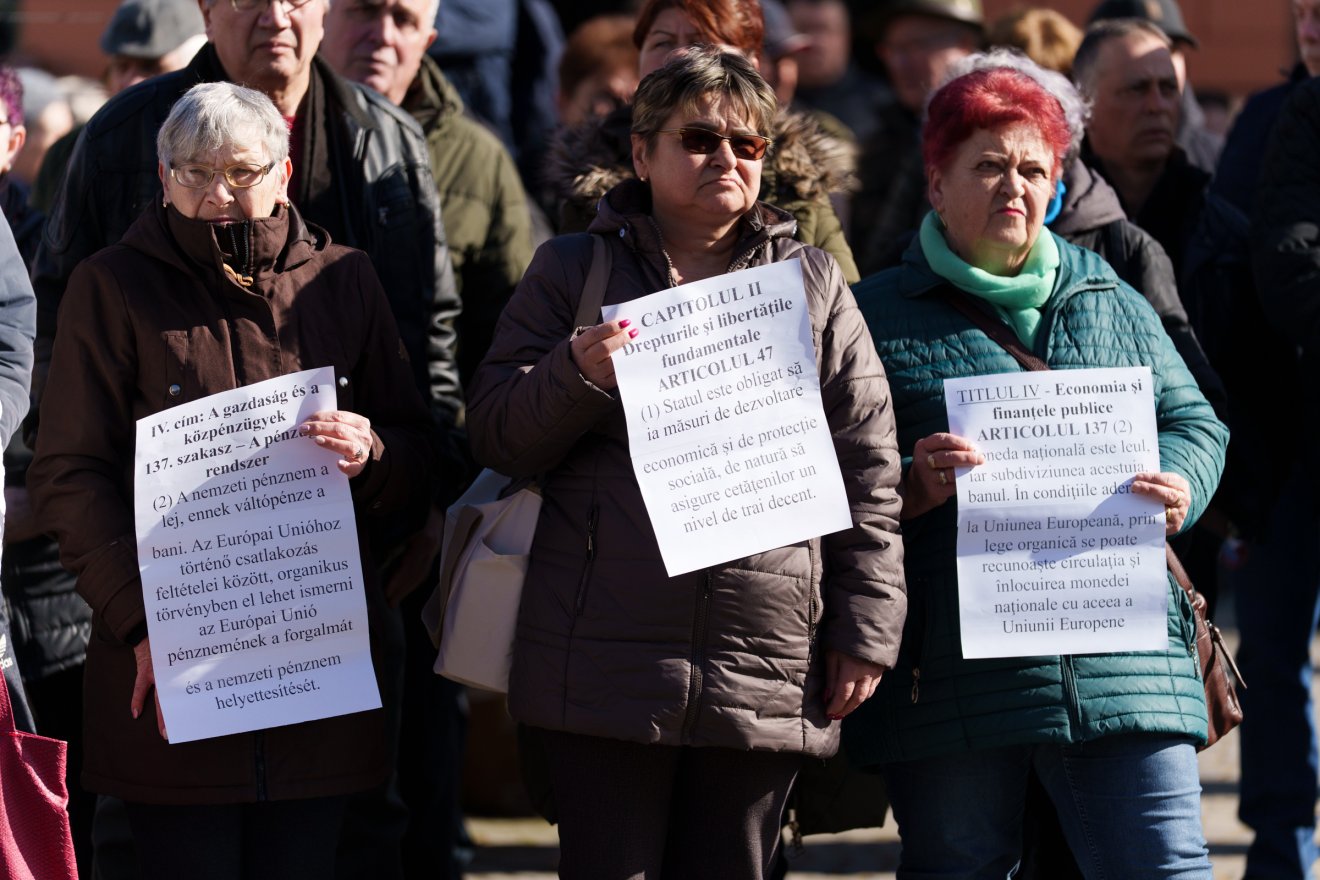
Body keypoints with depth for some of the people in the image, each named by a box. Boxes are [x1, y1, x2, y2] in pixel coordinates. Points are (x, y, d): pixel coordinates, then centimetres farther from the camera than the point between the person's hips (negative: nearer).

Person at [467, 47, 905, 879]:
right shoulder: (574, 270, 10)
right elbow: (496, 434, 5)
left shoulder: (814, 282, 13)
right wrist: (578, 374, -15)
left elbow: (869, 468, 11)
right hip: (606, 665, -1)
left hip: (767, 678, 2)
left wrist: (865, 628, 4)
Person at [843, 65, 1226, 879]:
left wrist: (1179, 485, -3)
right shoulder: (879, 316, 6)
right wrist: (910, 489, -20)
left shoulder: (1113, 306, 19)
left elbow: (1195, 423, 19)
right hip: (949, 679, -2)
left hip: (1122, 666, 2)